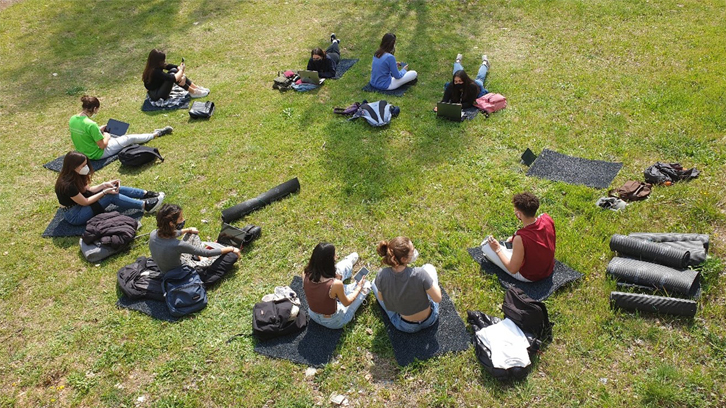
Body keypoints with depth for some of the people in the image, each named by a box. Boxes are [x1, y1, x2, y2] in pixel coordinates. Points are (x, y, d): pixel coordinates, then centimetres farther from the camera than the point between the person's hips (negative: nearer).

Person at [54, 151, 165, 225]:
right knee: (111, 196, -20)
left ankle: (146, 194, -1)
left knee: (115, 188, -1)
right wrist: (105, 192, -18)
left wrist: (105, 184, -7)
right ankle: (145, 205, -18)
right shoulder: (67, 185, -31)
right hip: (74, 215, -9)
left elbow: (87, 190, 6)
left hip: (81, 203, 9)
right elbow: (85, 202, -21)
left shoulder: (75, 175, -4)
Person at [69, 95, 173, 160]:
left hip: (83, 152, 8)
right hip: (98, 154, -8)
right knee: (131, 138, 6)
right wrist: (107, 136, -4)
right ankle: (156, 134, 29)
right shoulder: (91, 124, -33)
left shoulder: (72, 119, -8)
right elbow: (102, 145, -24)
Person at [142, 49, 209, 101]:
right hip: (157, 97, -9)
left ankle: (196, 87, -4)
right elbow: (174, 78, -33)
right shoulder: (155, 71, -30)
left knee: (174, 70, -5)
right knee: (172, 75, -24)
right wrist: (181, 70, -14)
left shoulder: (157, 66, -3)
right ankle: (193, 92, -12)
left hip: (159, 89, 9)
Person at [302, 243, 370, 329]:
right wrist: (359, 287, 0)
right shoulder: (336, 284, -38)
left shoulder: (305, 274, -24)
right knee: (366, 284, 12)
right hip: (333, 322, -4)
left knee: (339, 269, 15)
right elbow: (346, 303, -15)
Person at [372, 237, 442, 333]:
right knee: (429, 267, 15)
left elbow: (381, 298, -7)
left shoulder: (382, 276, -27)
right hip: (429, 319, -1)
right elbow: (438, 298, -21)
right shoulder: (420, 274, -35)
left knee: (375, 283, 20)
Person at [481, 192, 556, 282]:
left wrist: (498, 249, -12)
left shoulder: (520, 239, -36)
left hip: (529, 277, -6)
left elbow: (513, 270, -24)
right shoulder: (547, 218, -19)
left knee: (486, 244, 2)